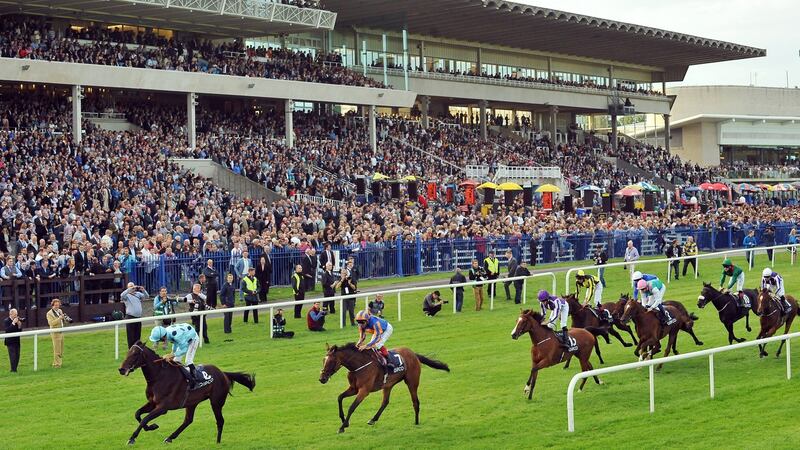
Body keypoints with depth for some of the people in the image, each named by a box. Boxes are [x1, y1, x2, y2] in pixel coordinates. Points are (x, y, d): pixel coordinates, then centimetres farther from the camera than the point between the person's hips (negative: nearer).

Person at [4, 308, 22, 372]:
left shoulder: (18, 320, 6)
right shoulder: (6, 321, -9)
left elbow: (20, 330, 7)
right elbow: (7, 330, -23)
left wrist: (19, 325, -11)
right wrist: (13, 323, -25)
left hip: (17, 341, 6)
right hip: (10, 341, -6)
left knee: (17, 356, 5)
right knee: (13, 355, -11)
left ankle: (14, 369, 13)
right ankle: (13, 369, -8)